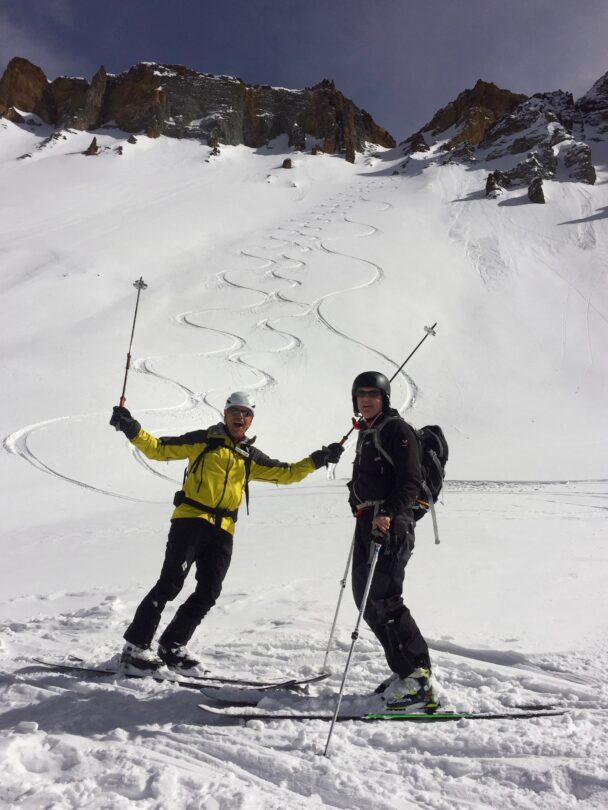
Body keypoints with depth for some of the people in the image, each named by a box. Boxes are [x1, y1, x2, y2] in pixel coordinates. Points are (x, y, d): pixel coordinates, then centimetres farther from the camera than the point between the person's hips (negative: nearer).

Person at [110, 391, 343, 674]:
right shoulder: (203, 440, 7)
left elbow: (287, 473, 21)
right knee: (170, 583, -13)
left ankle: (171, 646, 19)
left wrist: (317, 459, 11)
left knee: (208, 594, 3)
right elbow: (158, 449, 4)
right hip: (190, 520, -5)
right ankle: (136, 646, -2)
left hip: (222, 530, 5)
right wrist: (132, 429, -11)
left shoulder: (251, 457, 18)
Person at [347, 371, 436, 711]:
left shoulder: (397, 429, -7)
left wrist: (389, 514, -29)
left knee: (383, 599, -13)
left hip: (390, 524, -10)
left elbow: (411, 481, -17)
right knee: (366, 597, 10)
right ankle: (406, 670, 20)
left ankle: (417, 677, -4)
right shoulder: (366, 434, 20)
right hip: (367, 522, 10)